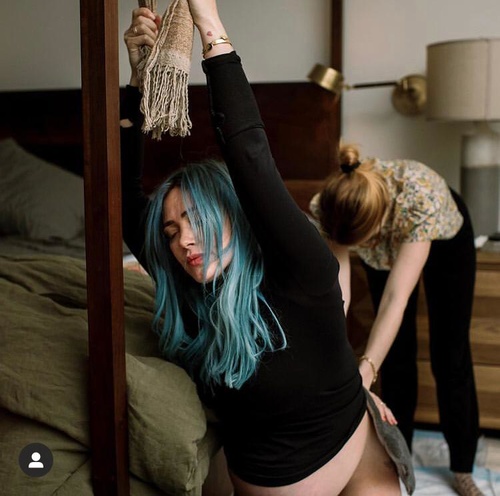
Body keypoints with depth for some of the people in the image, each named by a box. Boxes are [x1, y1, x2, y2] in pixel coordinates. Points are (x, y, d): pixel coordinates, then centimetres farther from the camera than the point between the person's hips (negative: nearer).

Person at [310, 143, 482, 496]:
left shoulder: (420, 196, -46)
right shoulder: (327, 209, -36)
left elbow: (397, 298, -48)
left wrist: (366, 372, -57)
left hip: (446, 239, -2)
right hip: (385, 252, 3)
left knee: (450, 355, 1)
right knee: (396, 353, 4)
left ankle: (463, 467, 18)